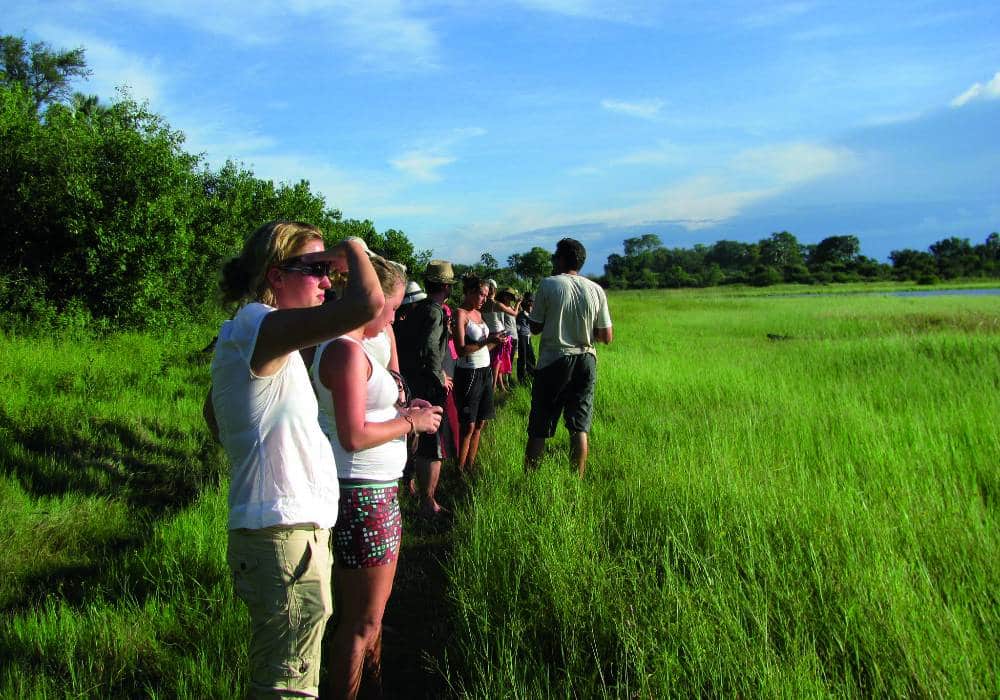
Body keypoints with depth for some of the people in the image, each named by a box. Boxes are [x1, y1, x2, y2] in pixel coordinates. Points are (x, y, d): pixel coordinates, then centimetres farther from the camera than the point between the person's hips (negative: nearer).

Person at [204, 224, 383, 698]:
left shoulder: (249, 336, 14)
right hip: (286, 539, -11)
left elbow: (212, 410, 30)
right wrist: (353, 249, -14)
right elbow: (367, 304, -33)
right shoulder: (258, 325, -19)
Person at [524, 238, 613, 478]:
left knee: (539, 429, 6)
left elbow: (534, 327, -2)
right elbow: (606, 337, 2)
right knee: (579, 427, 9)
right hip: (585, 361, 3)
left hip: (553, 361, -3)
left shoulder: (548, 285, -8)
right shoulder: (596, 290, 0)